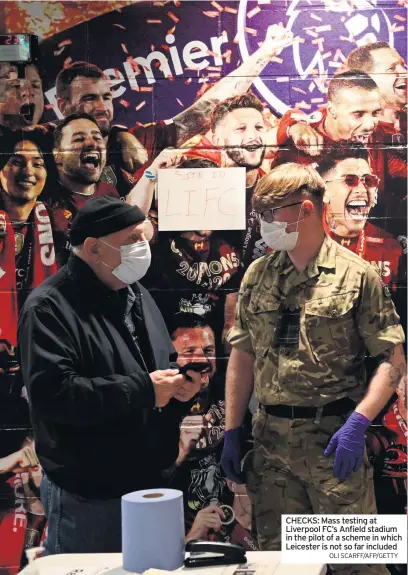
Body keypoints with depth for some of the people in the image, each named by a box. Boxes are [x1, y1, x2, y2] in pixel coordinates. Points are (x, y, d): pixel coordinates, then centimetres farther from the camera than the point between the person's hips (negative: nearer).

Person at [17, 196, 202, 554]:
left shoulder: (137, 295, 11)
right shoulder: (50, 307, -15)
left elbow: (164, 365, 21)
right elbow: (52, 393, -28)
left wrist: (181, 384, -3)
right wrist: (143, 390, -24)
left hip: (148, 481, 8)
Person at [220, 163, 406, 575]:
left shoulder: (356, 275, -6)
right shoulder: (257, 276, 7)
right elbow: (242, 357, 11)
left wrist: (358, 423, -17)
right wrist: (231, 432, 8)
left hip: (333, 437, -4)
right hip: (270, 438, 4)